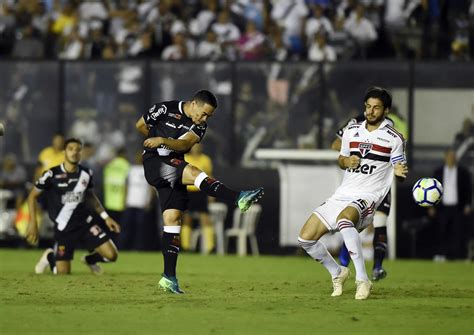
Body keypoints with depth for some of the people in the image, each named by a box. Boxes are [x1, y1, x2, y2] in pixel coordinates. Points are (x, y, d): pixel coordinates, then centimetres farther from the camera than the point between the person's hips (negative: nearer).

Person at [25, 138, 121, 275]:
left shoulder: (86, 173, -1)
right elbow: (33, 196, -3)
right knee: (63, 273, -3)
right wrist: (33, 222, -11)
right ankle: (50, 257, 33)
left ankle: (90, 259, 25)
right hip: (64, 227, -3)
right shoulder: (52, 174, -14)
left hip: (85, 222, 3)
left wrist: (106, 217, 11)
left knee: (111, 255, -10)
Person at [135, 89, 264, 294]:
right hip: (154, 162, -6)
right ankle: (239, 199, -47)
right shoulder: (165, 109, -6)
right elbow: (140, 125, 7)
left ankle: (169, 277, 1)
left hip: (174, 173, 6)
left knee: (173, 220, -1)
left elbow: (185, 144, -13)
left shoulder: (199, 126, 5)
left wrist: (163, 141, -28)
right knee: (193, 172, -30)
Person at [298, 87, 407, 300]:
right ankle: (337, 273, 22)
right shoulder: (351, 131, 12)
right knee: (305, 238, -3)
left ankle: (362, 280, -38)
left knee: (344, 219, -41)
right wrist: (346, 161, 0)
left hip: (367, 197, -6)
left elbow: (399, 171, 3)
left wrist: (399, 172, -22)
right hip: (342, 195, 6)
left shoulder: (394, 138, -1)